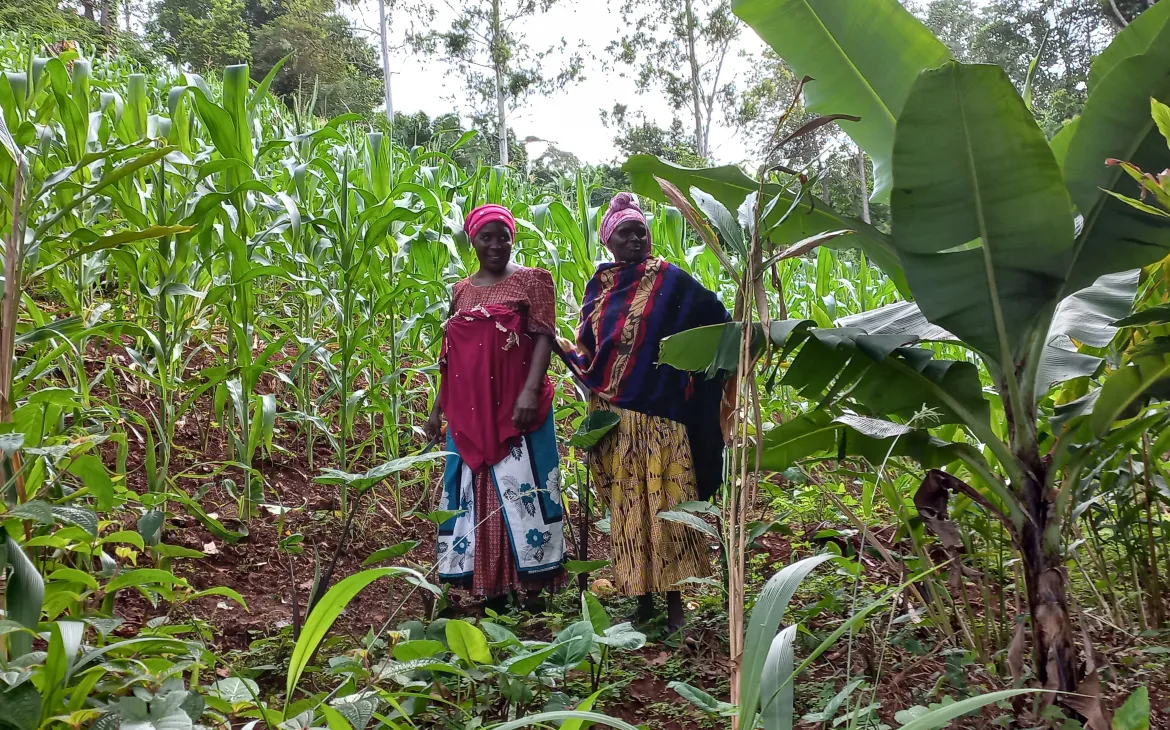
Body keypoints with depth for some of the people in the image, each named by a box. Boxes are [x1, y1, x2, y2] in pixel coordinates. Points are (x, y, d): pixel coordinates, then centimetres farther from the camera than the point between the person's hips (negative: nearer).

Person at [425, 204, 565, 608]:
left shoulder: (532, 280, 2)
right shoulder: (462, 290, 16)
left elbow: (544, 337, -7)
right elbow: (452, 354, 18)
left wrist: (531, 390, -20)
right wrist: (438, 407, 15)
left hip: (515, 407, -5)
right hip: (470, 411, 5)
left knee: (519, 488, -5)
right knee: (475, 492, 5)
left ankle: (531, 583, 1)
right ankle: (490, 589, 13)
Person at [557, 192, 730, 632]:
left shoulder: (670, 281, 1)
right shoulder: (599, 285, 12)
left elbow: (715, 322, 3)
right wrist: (556, 344, 3)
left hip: (658, 413, -3)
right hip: (612, 414, 3)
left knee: (665, 503, -2)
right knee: (626, 505, 5)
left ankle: (674, 599, 8)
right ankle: (642, 596, 15)